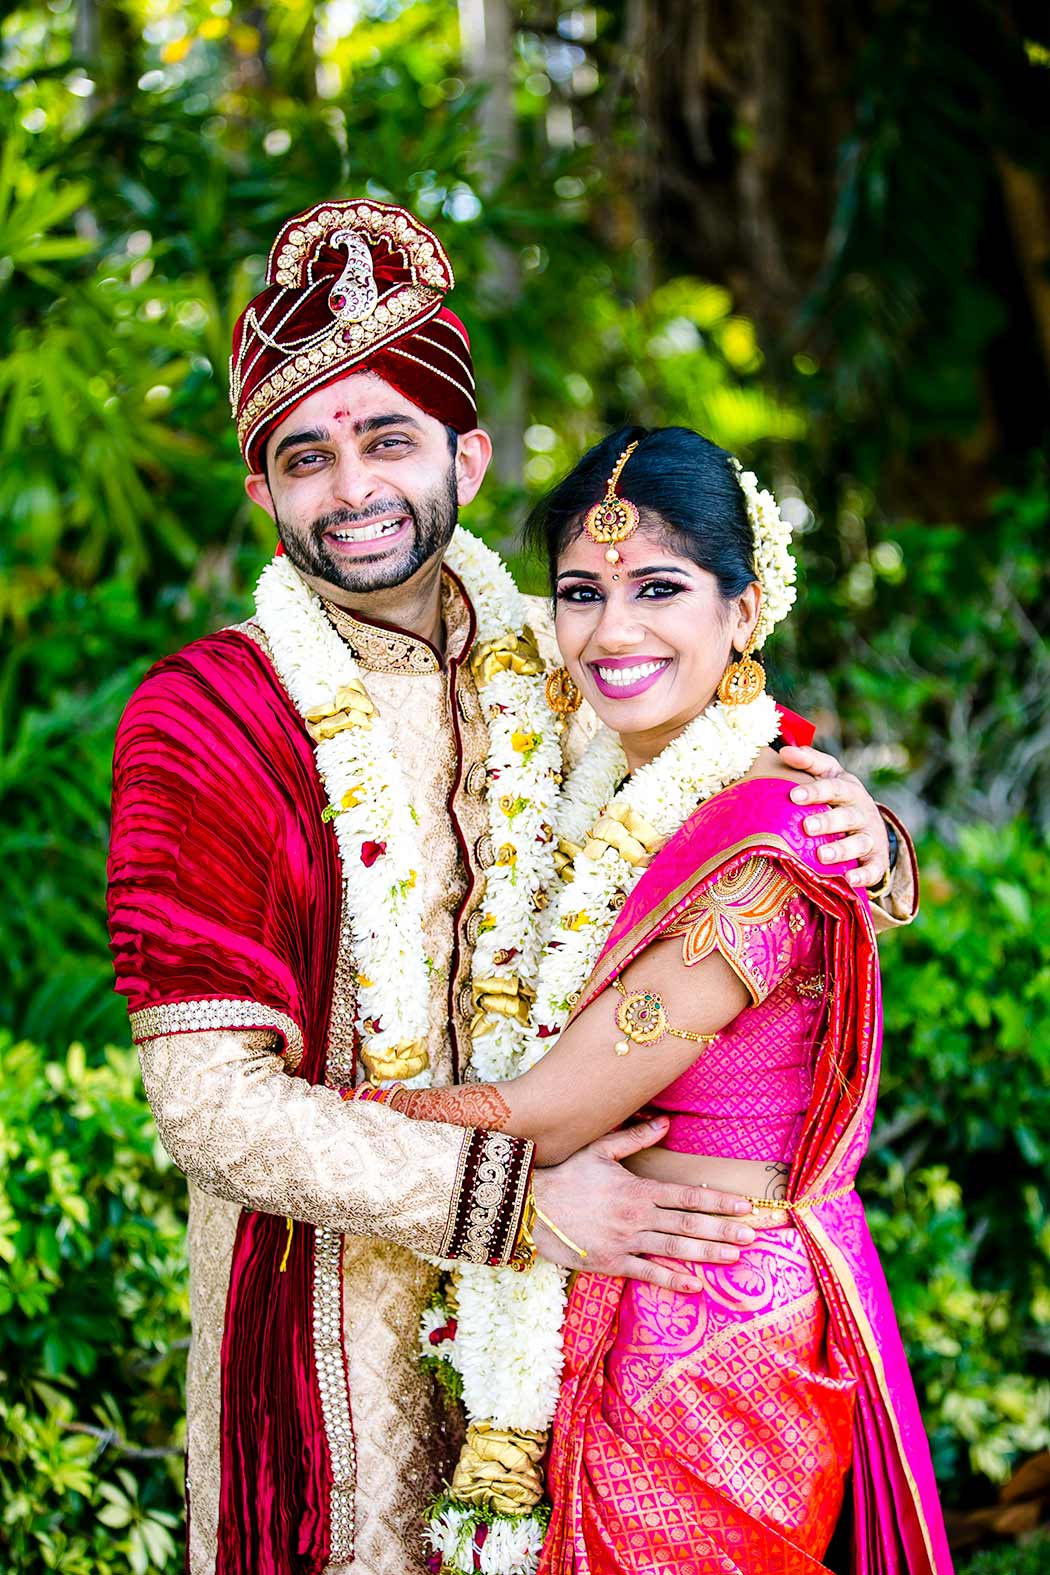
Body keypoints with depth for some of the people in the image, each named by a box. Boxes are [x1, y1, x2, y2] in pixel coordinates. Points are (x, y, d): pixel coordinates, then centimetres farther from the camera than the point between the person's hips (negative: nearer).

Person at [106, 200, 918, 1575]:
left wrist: (860, 847, -16)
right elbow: (212, 1105, -18)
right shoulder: (201, 723, -14)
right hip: (333, 1297, -3)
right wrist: (517, 1196, -24)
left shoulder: (558, 667, -1)